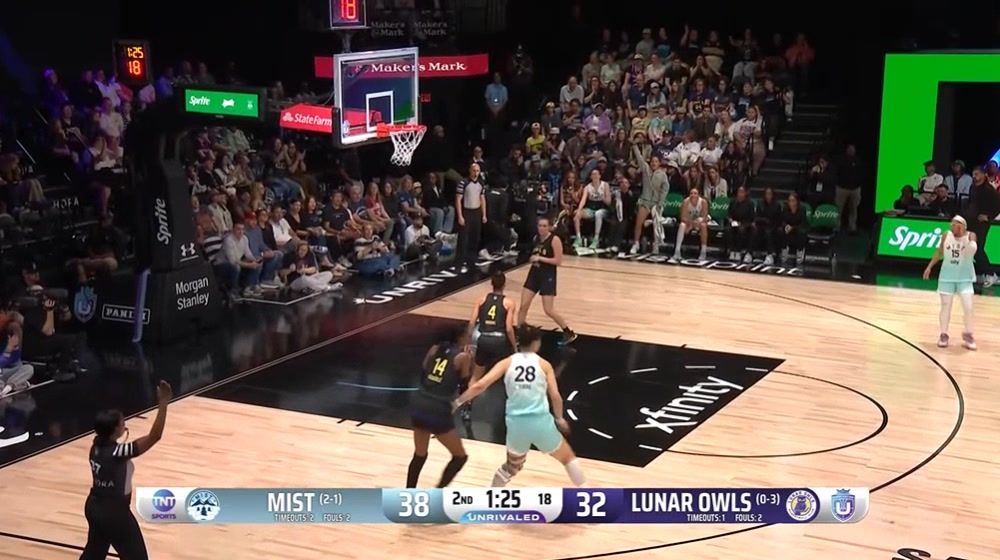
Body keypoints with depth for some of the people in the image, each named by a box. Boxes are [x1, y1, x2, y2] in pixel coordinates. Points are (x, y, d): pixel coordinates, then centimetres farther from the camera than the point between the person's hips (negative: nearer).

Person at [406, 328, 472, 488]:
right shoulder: (463, 356, -2)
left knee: (419, 455, 25)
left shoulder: (435, 349, 12)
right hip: (438, 411, -6)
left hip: (418, 406, 6)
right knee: (460, 457, 12)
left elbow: (424, 372, 16)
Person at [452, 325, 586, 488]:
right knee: (568, 458, 22)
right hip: (540, 421, -2)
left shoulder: (507, 363, 5)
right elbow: (555, 396, -2)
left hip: (516, 423, 2)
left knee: (512, 466, 29)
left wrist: (458, 401, 8)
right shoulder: (544, 364, 3)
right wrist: (559, 418, 16)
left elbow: (479, 386, -4)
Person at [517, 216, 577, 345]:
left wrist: (540, 258, -22)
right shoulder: (536, 238, 6)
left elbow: (558, 261, -20)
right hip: (534, 273, 6)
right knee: (523, 306, 2)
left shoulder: (555, 240, -15)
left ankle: (569, 333, 13)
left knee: (549, 311, -5)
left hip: (548, 276, -6)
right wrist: (533, 258, 3)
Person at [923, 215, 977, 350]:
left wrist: (964, 236, -34)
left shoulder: (970, 235, -12)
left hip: (965, 277, -2)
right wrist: (929, 266, 10)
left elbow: (972, 250, -30)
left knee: (968, 307, -5)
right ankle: (943, 334, 18)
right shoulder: (946, 236, -4)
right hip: (947, 276, 2)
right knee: (945, 306, 7)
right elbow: (939, 252, 10)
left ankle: (968, 334, 13)